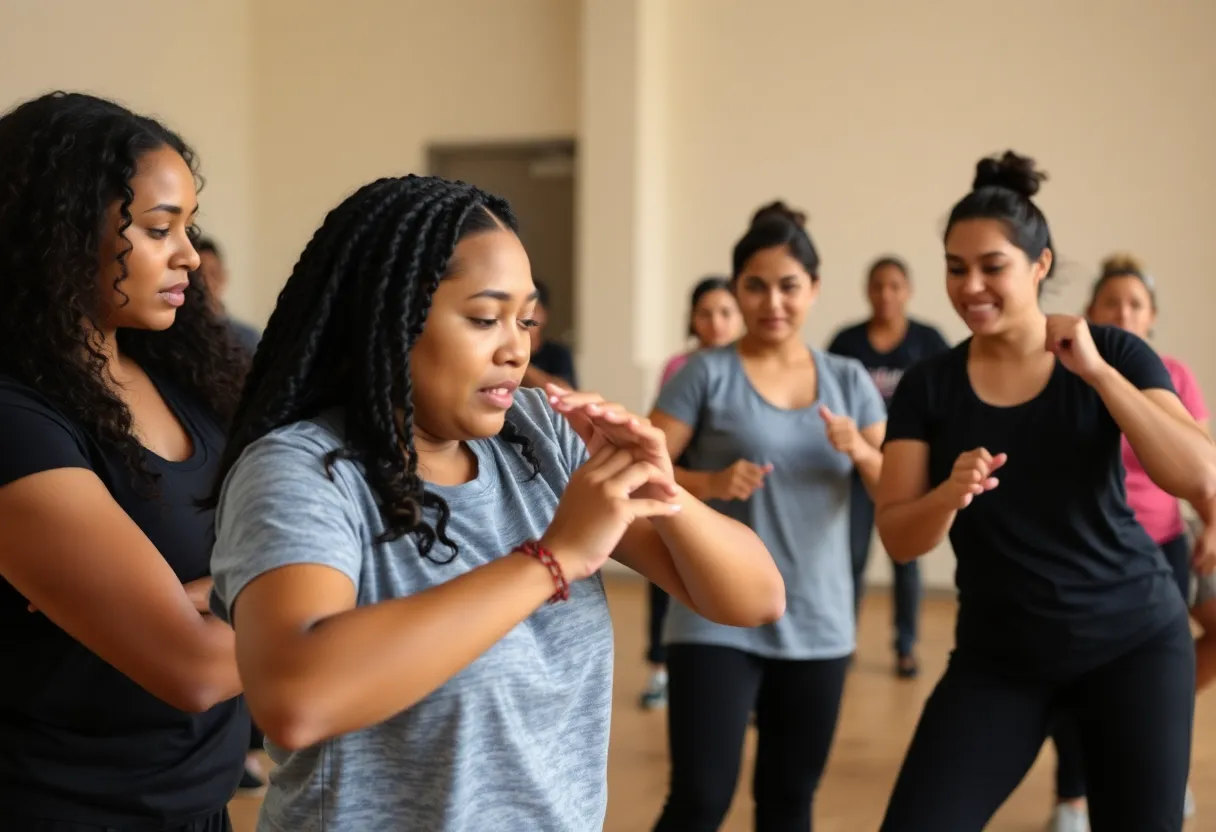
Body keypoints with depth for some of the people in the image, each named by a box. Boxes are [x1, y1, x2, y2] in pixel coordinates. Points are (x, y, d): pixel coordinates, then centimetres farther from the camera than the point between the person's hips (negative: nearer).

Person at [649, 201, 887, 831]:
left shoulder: (848, 380, 8)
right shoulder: (707, 373, -4)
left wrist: (861, 451, -14)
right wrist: (711, 483, -24)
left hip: (818, 625, 4)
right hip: (717, 622, -4)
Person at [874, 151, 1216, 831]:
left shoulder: (1114, 353, -5)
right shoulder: (928, 386, -2)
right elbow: (899, 538, -7)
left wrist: (1097, 370, -21)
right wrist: (951, 494, -28)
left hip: (1135, 639, -1)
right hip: (999, 656, 1)